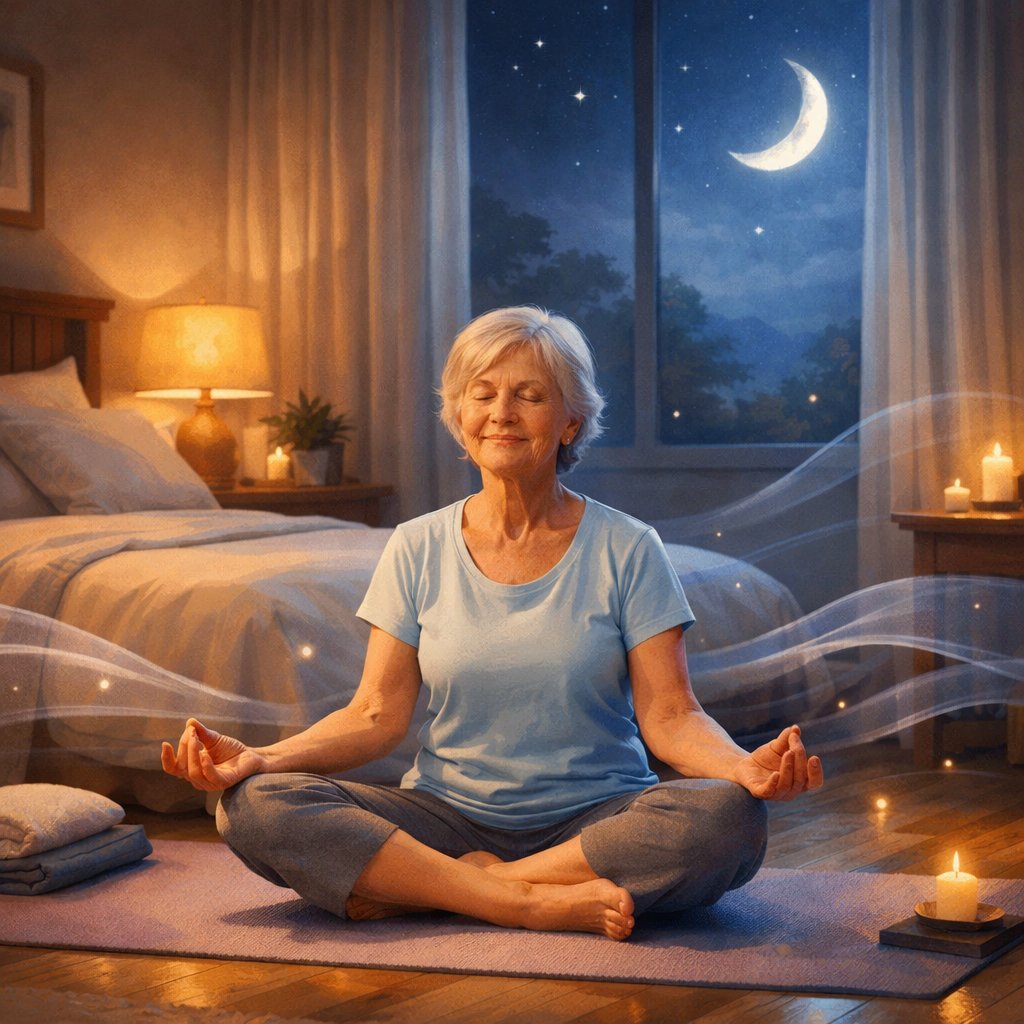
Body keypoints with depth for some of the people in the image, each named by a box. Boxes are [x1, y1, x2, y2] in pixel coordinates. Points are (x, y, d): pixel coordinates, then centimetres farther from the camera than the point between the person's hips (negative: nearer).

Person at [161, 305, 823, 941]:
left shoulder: (625, 550, 0)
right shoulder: (418, 550, 6)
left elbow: (670, 717, -5)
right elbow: (378, 715, 2)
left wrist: (745, 767, -27)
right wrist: (262, 758, -16)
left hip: (596, 821, -1)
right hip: (449, 817, 1)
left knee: (728, 818, -33)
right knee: (255, 806, -22)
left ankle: (417, 889, -22)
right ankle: (531, 902, -23)